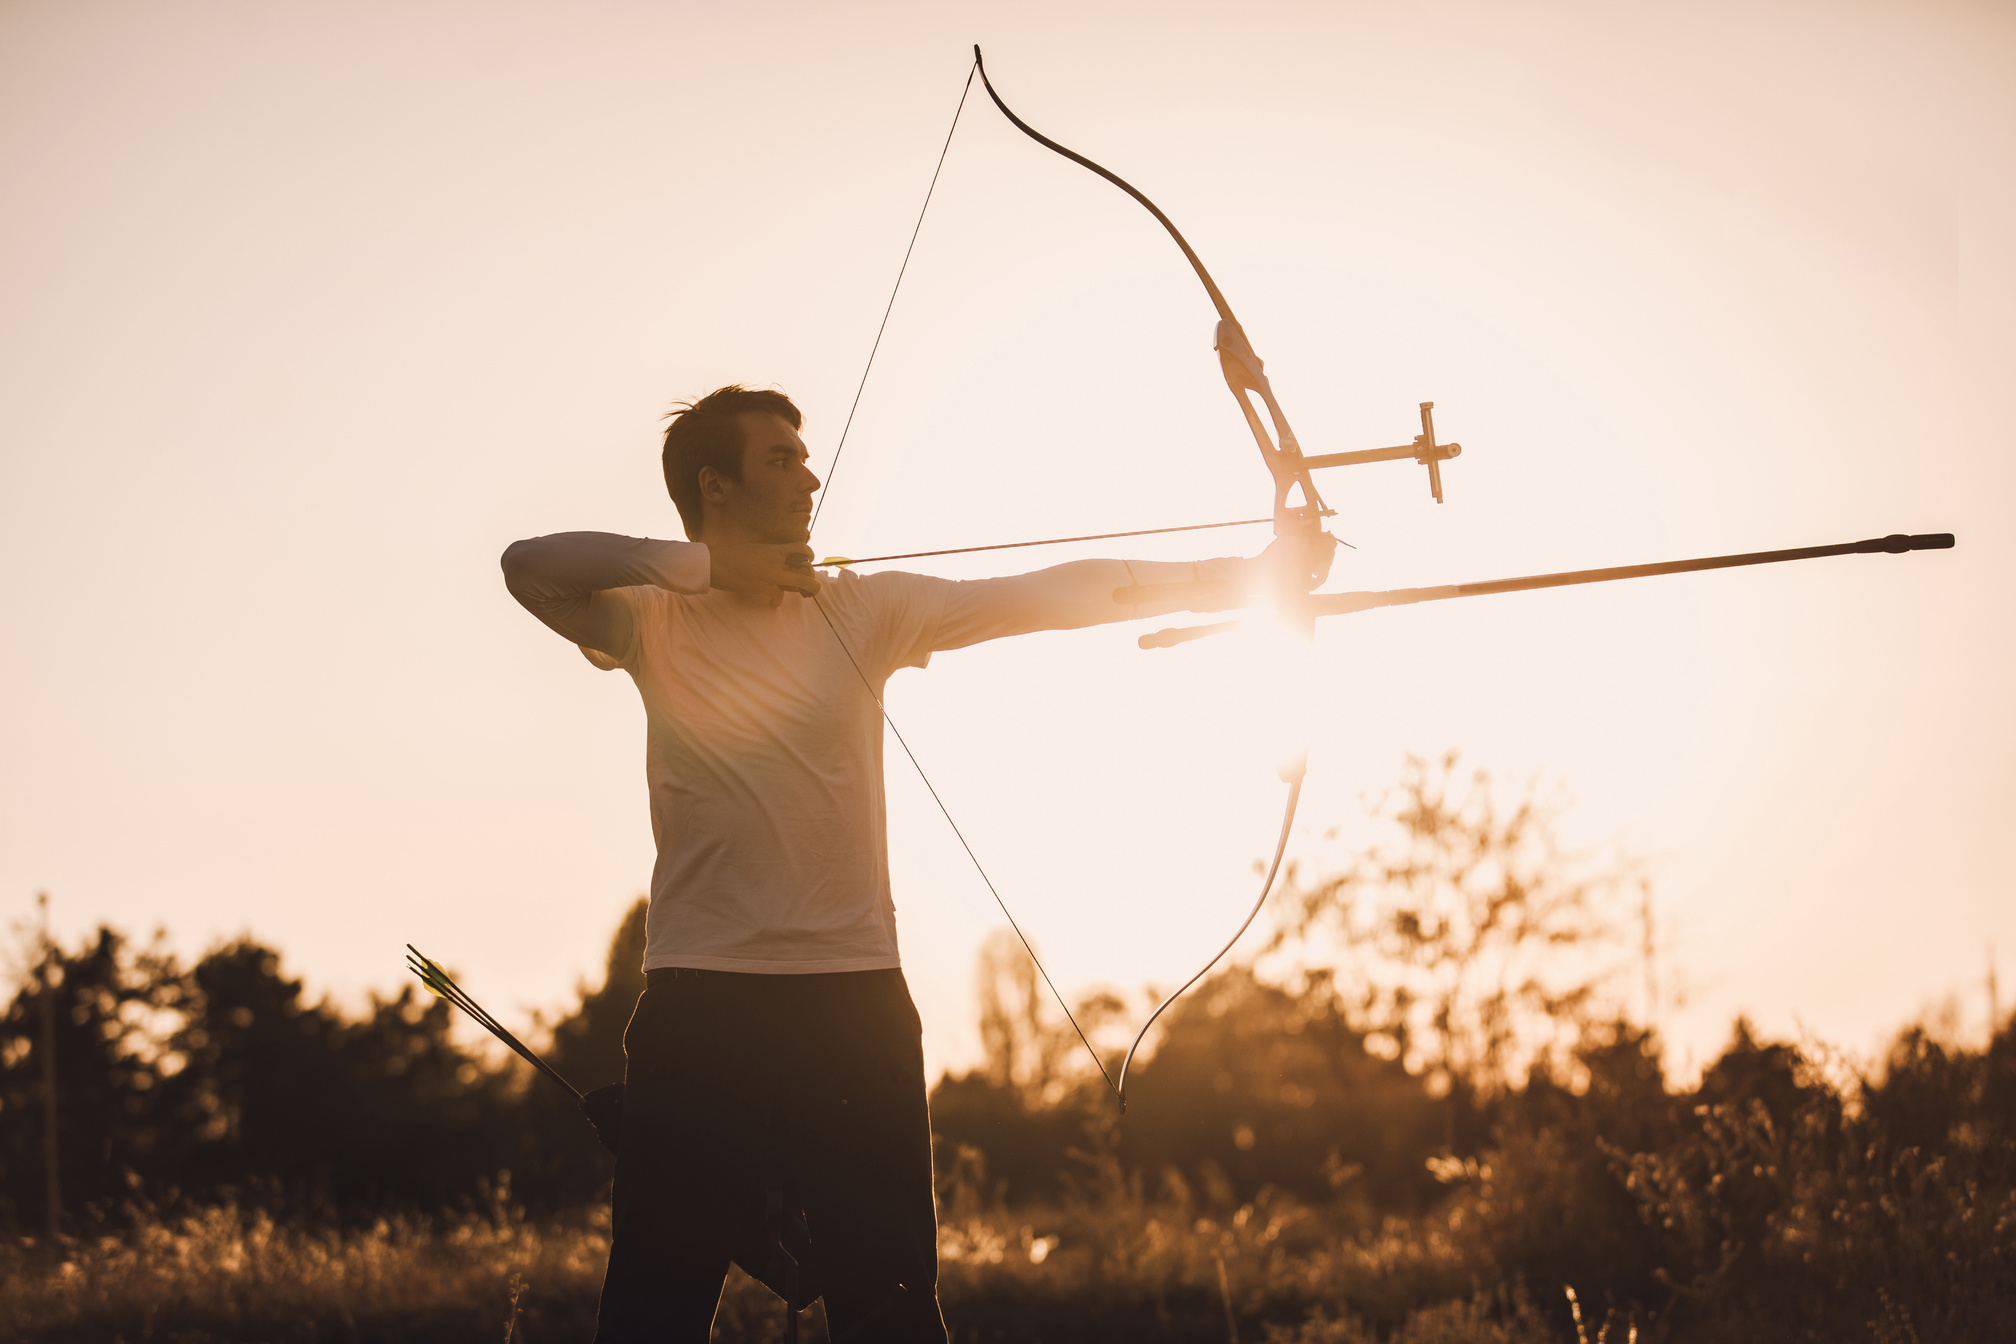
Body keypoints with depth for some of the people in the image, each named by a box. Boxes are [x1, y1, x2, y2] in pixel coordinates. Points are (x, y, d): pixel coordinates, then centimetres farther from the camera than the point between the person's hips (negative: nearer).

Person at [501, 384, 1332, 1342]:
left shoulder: (866, 610, 8)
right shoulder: (658, 623, 4)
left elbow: (1047, 598, 5)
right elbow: (532, 567, -12)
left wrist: (1245, 574, 2)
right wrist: (710, 562, -12)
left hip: (854, 1004, 2)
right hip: (699, 1008, -2)